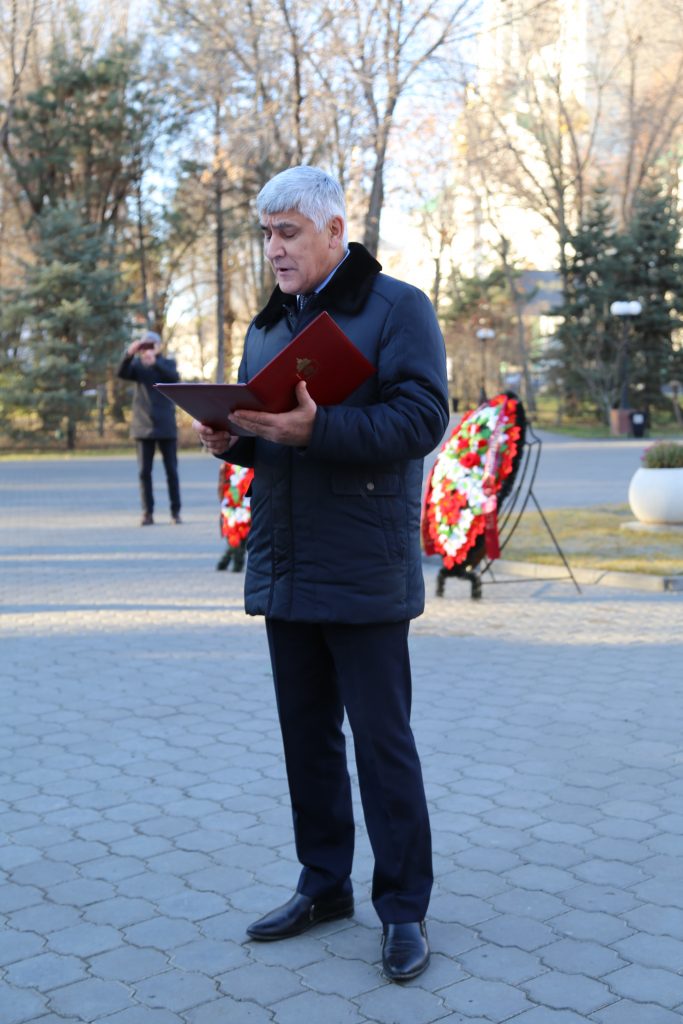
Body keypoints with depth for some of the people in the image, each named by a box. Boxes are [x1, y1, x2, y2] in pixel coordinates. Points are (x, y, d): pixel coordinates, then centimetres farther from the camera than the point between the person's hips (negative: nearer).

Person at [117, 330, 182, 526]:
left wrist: (155, 362, -33)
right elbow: (122, 373, -13)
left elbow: (174, 377, -18)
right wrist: (129, 354, -31)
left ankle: (175, 511, 10)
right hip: (143, 427, 1)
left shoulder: (167, 363, 4)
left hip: (166, 427, -1)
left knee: (171, 470, 2)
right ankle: (147, 512, 4)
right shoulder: (138, 365, 7)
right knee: (144, 471, 0)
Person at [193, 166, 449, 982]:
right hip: (284, 570, 7)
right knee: (307, 734, 14)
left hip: (363, 573, -7)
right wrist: (230, 439, -2)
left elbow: (422, 418, -17)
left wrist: (317, 428, -29)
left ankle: (403, 907, 13)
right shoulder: (268, 326, 16)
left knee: (381, 739, 0)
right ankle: (324, 884, 28)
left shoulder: (396, 309, -6)